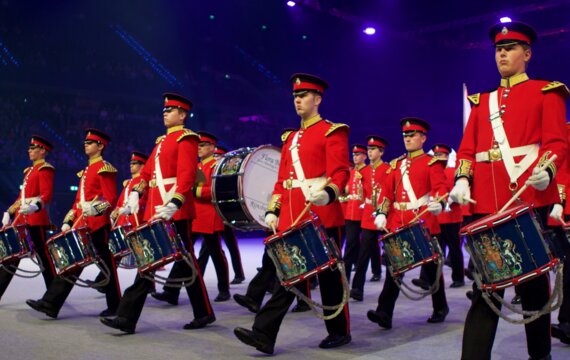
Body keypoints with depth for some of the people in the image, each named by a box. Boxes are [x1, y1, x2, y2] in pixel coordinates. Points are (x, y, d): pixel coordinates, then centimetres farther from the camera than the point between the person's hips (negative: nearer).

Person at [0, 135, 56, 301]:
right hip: (22, 219, 9)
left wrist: (35, 206, -35)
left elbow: (47, 195, -17)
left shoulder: (45, 169, -6)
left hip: (36, 219, -9)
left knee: (42, 254, -2)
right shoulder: (29, 170, 21)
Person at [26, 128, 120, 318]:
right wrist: (68, 221, 16)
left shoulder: (105, 169, -7)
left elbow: (111, 199, -14)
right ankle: (50, 303, 4)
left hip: (98, 225, -8)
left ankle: (115, 307, 13)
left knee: (107, 265, 1)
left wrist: (96, 208, -30)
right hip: (81, 225, 8)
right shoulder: (86, 171, 20)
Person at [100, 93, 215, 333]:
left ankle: (205, 314, 16)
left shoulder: (186, 138, -6)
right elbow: (147, 170, 20)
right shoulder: (161, 140, 22)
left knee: (185, 261, 1)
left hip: (176, 211, -8)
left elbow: (187, 175, -18)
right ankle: (127, 318, 5)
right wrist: (136, 193, 3)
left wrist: (174, 204, -28)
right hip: (155, 210, 8)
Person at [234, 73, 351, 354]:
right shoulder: (290, 138, 19)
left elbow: (340, 172, -14)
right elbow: (282, 179, 17)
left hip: (322, 215, -6)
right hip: (292, 217, 6)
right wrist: (273, 211, 9)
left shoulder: (332, 132, -2)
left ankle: (340, 332, 21)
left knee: (329, 274, 5)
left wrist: (329, 193, -32)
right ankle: (264, 334, 0)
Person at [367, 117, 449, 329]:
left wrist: (438, 203, -31)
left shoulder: (432, 163, 3)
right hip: (397, 223, 4)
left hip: (424, 222, -3)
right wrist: (382, 213, -2)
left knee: (431, 266, 9)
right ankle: (385, 313, -8)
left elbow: (441, 187, -10)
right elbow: (387, 191, 12)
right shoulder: (396, 164, 16)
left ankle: (440, 308, 27)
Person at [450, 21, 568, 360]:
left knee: (531, 278, 7)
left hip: (529, 195, -3)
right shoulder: (482, 101, 20)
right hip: (486, 201, 3)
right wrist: (462, 180, -5)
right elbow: (467, 148, 13)